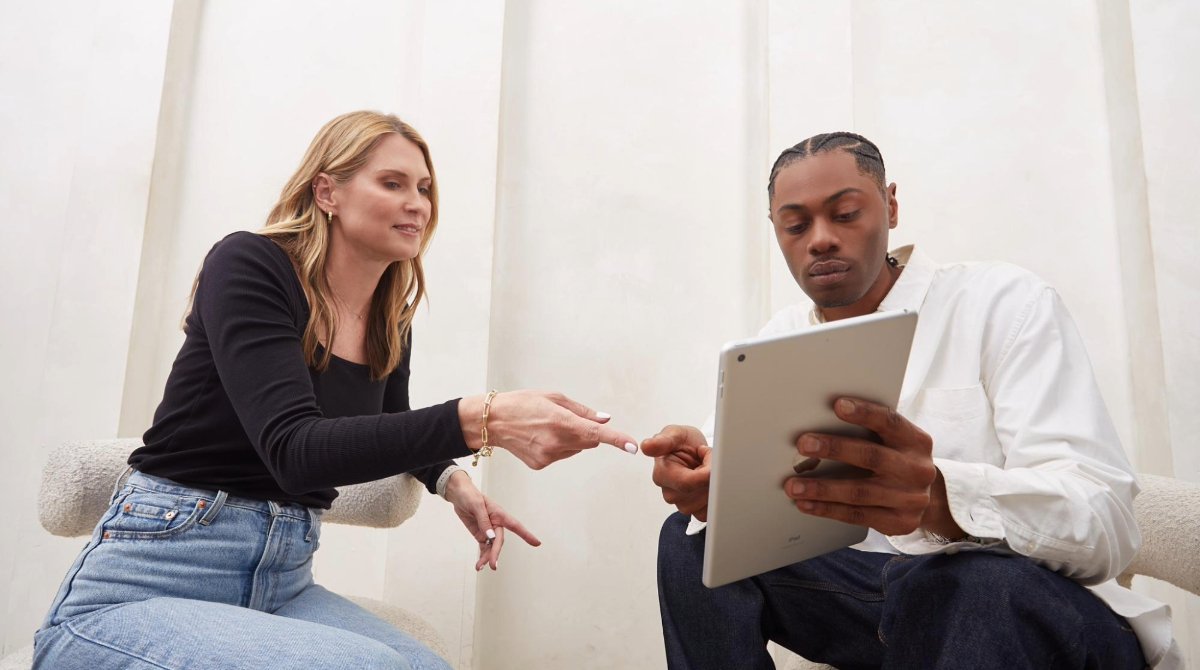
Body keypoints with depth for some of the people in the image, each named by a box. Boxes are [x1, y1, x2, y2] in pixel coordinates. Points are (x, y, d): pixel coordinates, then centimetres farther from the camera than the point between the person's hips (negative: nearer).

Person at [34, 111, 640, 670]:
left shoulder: (391, 323, 5)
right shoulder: (246, 265, -14)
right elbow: (296, 450, -27)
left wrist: (453, 482, 2)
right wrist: (481, 419, -40)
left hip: (284, 586, 6)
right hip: (135, 594, -6)